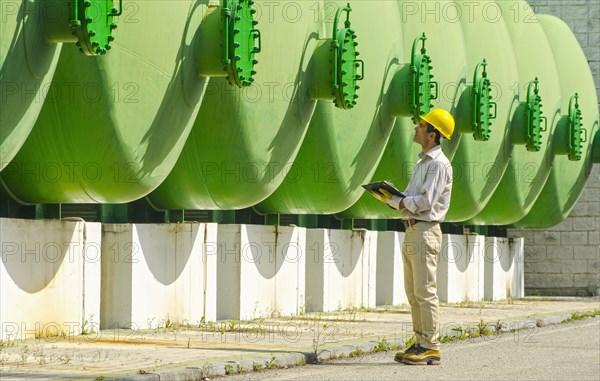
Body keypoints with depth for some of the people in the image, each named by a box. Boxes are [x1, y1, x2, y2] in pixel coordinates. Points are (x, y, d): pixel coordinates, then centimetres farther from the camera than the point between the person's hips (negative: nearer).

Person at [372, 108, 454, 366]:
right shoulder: (423, 162, 20)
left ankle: (431, 348, -9)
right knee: (413, 293, 10)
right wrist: (389, 196, 2)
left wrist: (394, 200, -13)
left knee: (425, 292, -10)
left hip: (425, 231, -10)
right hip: (412, 230, 10)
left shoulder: (438, 164, -11)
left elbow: (425, 201, -19)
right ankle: (420, 344, 15)